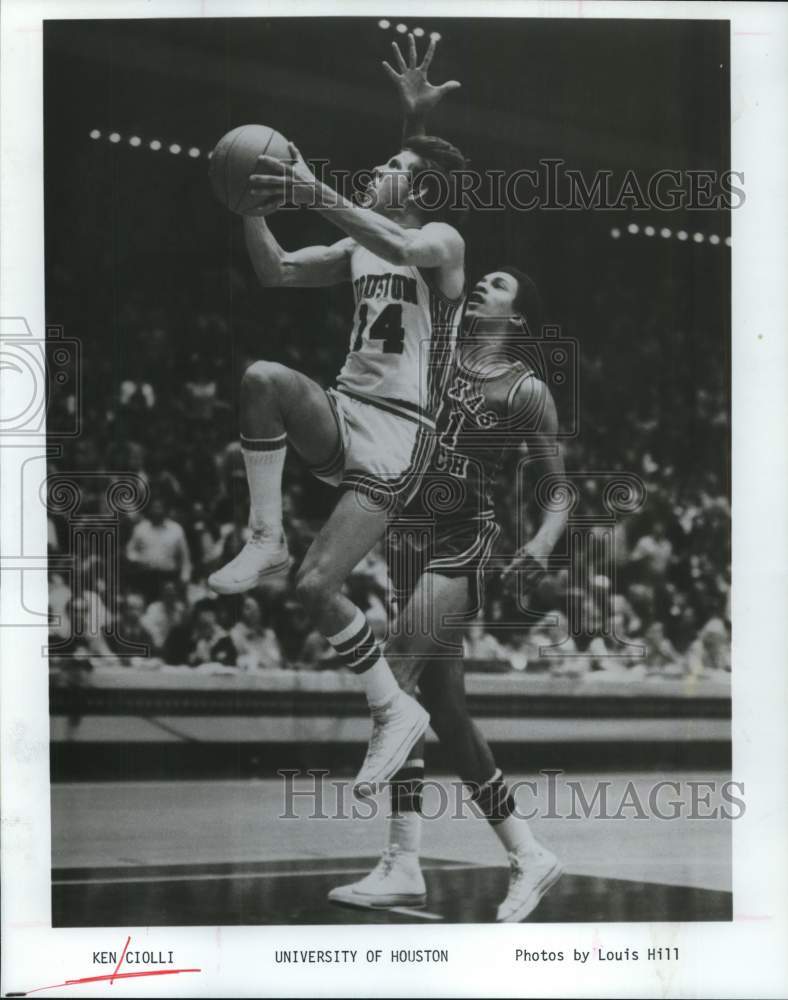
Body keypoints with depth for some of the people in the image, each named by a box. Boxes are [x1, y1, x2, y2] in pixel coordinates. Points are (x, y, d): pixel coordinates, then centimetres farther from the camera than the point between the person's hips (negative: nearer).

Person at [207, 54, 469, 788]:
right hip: (342, 413, 6)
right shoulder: (358, 249, 18)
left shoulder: (442, 242, -4)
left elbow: (402, 248, -28)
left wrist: (316, 195, -35)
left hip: (396, 431, -6)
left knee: (315, 585, -16)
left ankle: (395, 712, 4)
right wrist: (255, 208, -2)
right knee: (262, 378, -28)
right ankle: (266, 542, -17)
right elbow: (276, 271, 15)